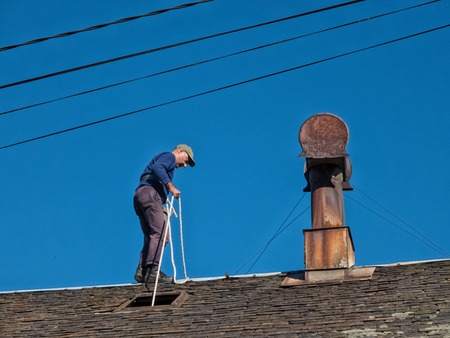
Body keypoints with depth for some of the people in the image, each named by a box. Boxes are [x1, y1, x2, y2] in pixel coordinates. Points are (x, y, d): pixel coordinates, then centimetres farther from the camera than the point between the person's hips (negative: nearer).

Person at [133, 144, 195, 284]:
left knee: (150, 237, 5)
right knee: (159, 233, -17)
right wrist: (171, 186, -20)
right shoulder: (169, 156, 9)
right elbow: (157, 167, -15)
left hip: (139, 196, 10)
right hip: (150, 193, -10)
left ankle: (141, 272, -5)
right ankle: (152, 270, -27)